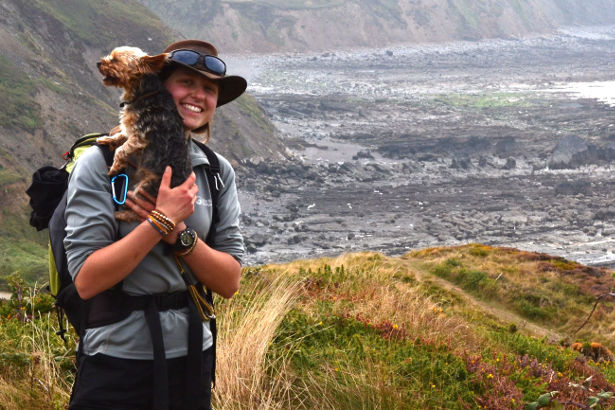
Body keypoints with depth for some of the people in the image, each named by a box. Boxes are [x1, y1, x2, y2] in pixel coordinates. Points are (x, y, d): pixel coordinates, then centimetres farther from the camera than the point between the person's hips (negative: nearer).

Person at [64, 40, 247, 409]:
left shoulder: (218, 172, 2)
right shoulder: (101, 163, -10)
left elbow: (230, 282, -2)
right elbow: (86, 281, -16)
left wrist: (179, 234, -17)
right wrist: (163, 221, -21)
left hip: (192, 359, 4)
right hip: (116, 363, -4)